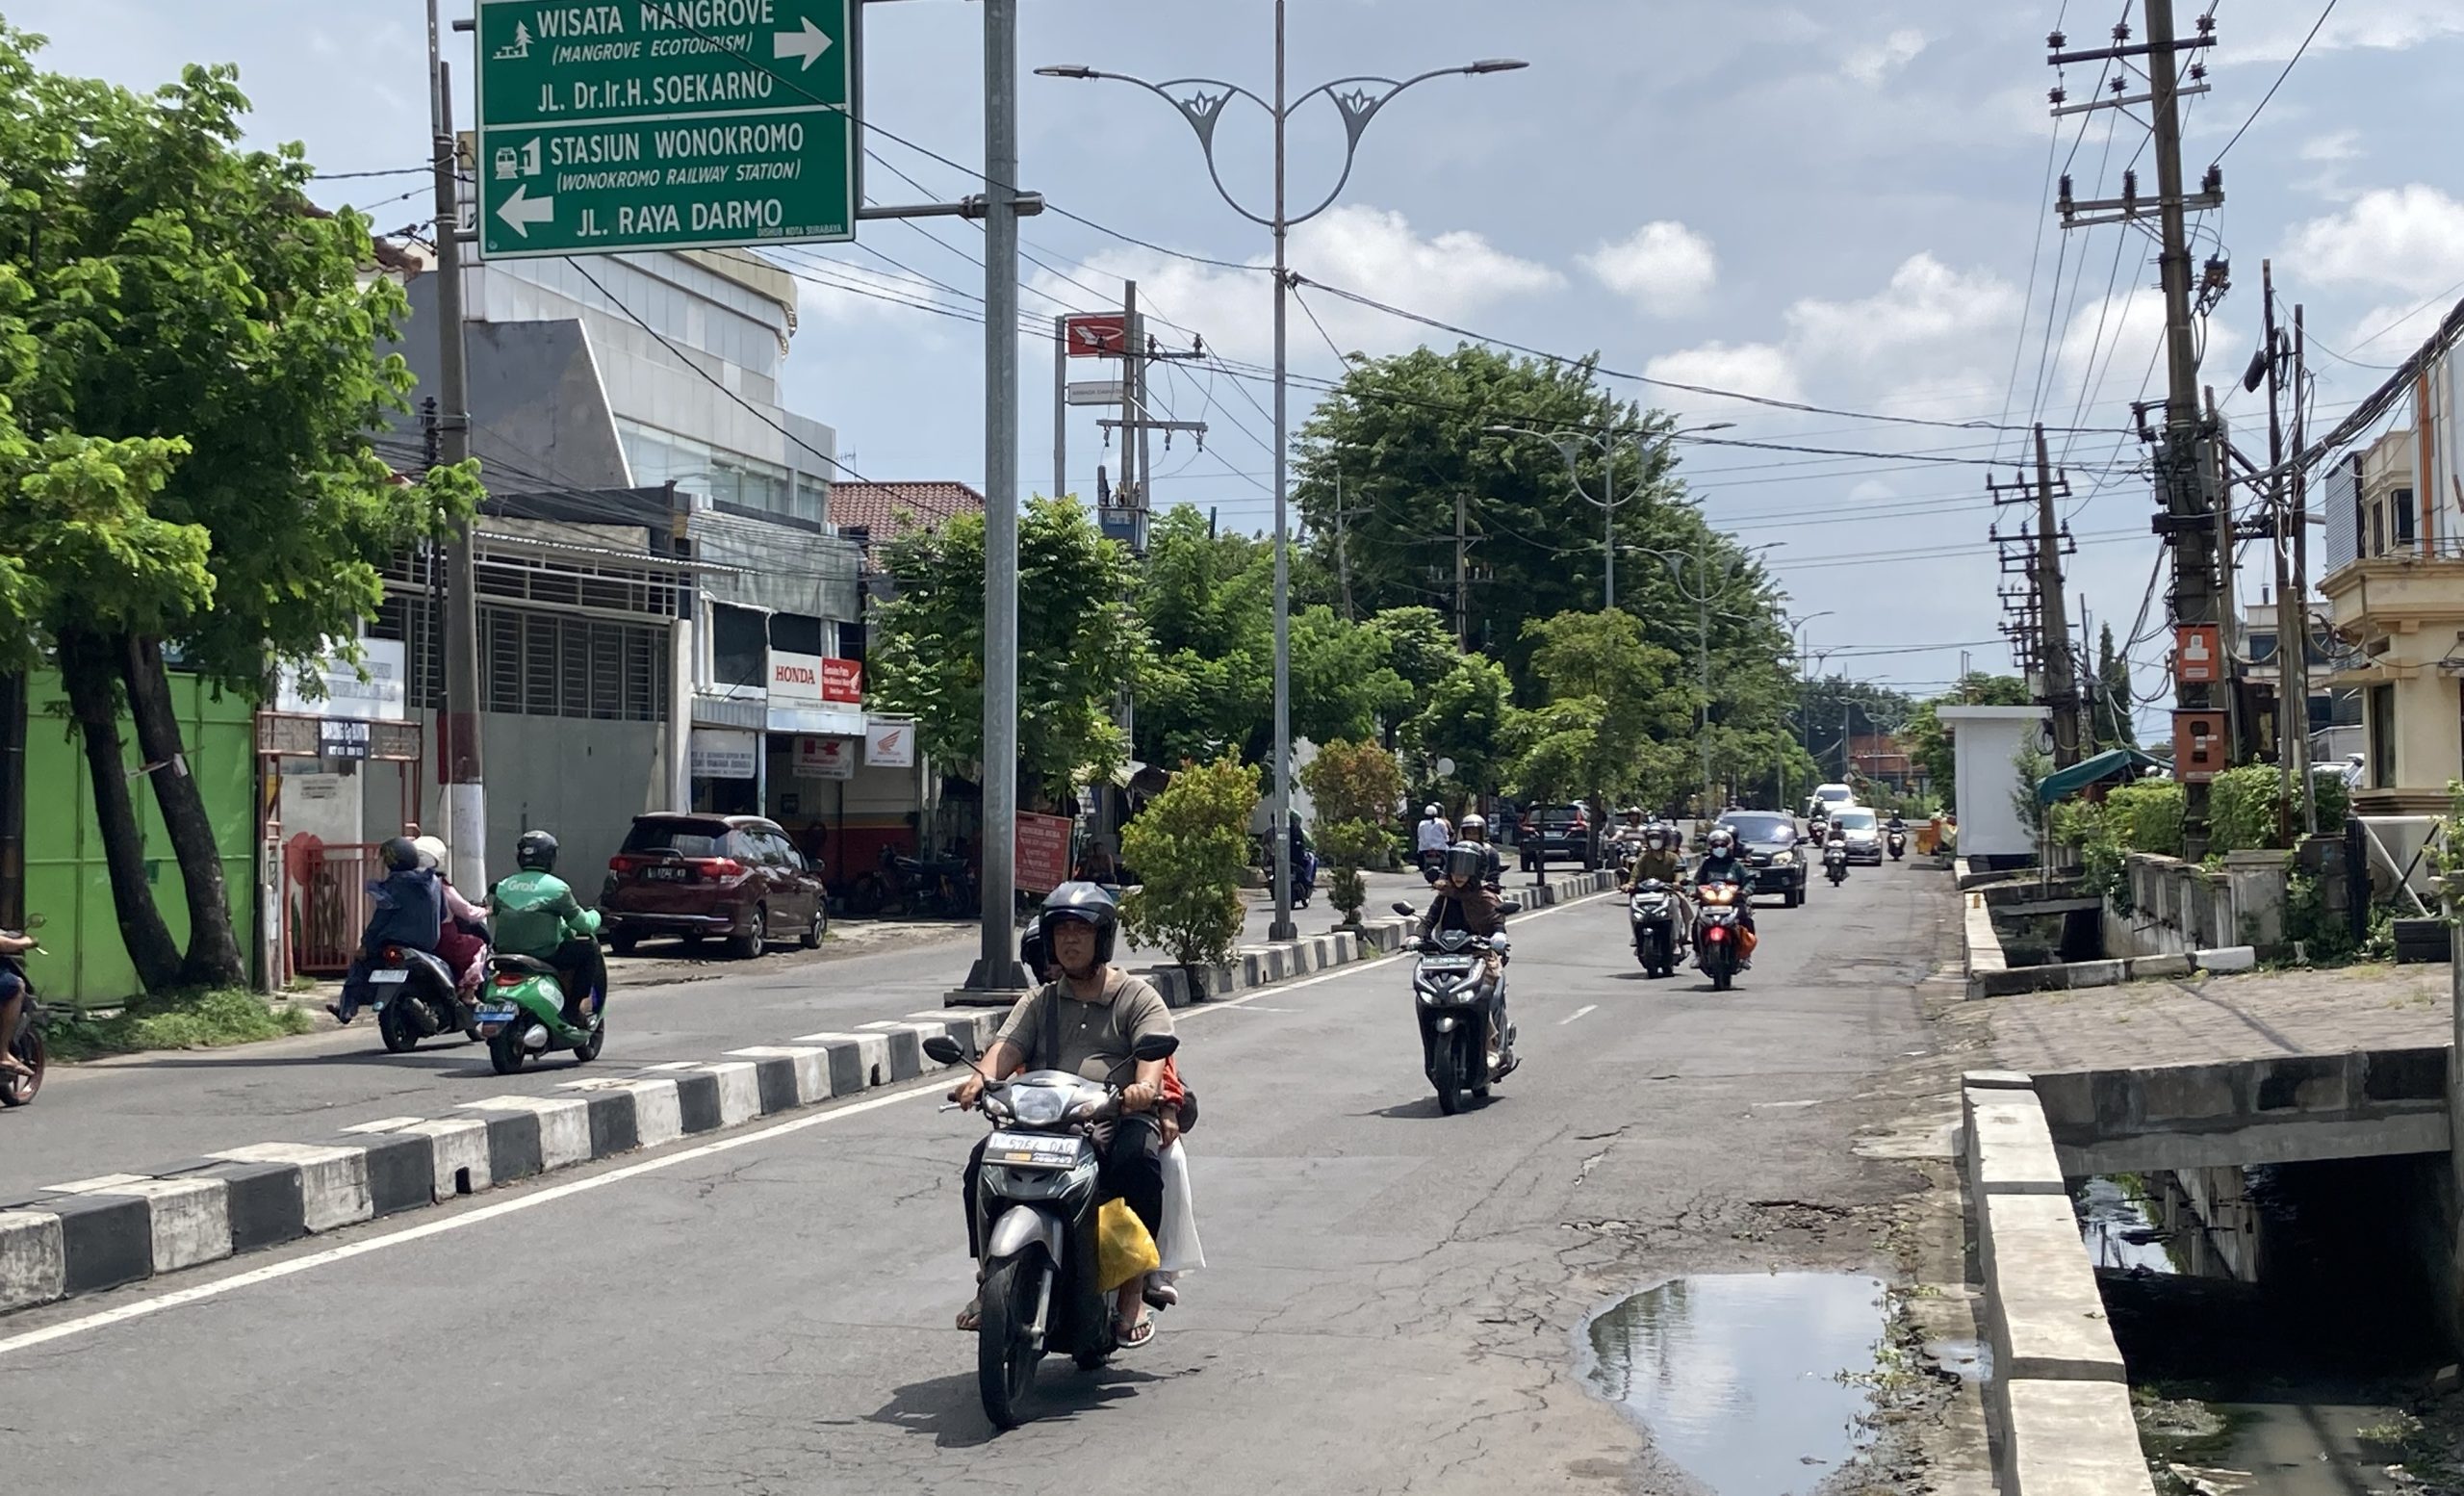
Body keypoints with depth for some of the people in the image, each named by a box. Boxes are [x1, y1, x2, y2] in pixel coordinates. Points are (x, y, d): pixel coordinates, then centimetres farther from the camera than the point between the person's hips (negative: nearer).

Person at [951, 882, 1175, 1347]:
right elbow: (1009, 1046, 7)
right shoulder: (1039, 1002, 24)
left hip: (1116, 1120, -3)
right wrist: (981, 1077, -17)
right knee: (983, 1164, -24)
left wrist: (1144, 1086, -29)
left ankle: (1132, 1292, -27)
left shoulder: (1138, 997, 12)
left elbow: (1152, 1051, -5)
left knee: (1139, 1160, -36)